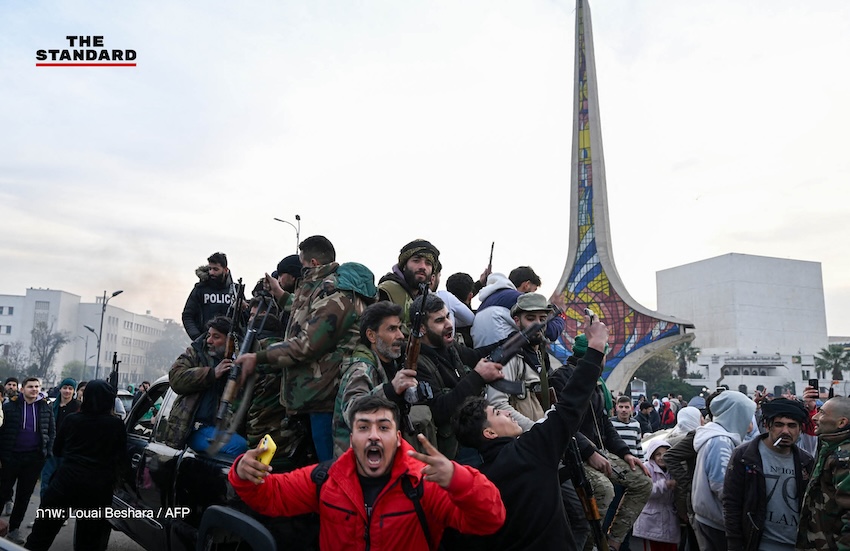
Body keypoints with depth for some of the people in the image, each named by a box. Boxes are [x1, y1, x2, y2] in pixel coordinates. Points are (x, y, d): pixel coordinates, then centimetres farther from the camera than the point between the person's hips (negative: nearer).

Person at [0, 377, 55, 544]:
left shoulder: (46, 408, 3)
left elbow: (52, 432, 8)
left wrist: (48, 452, 0)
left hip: (34, 458, 2)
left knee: (24, 495, 10)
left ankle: (14, 528, 22)